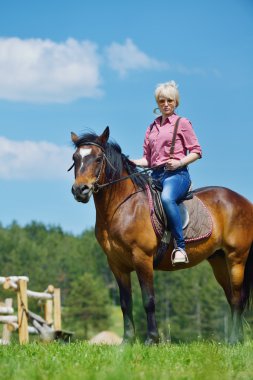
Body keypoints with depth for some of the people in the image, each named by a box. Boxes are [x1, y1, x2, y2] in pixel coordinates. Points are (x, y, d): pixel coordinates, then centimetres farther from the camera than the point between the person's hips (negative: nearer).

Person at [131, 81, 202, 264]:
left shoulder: (182, 123, 6)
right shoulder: (152, 128, 21)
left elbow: (196, 151, 1)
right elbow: (148, 159, 19)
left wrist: (179, 162, -14)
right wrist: (131, 162, 0)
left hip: (176, 174, -6)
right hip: (156, 175, 7)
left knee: (167, 198, -38)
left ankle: (180, 246, -38)